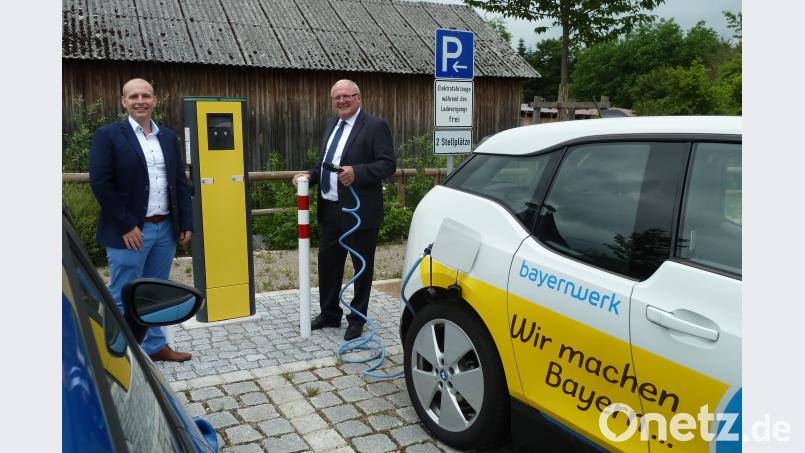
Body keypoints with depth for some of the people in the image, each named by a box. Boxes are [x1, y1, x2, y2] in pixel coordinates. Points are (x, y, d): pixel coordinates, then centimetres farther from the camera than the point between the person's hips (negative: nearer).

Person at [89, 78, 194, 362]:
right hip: (130, 231, -5)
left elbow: (180, 183, 13)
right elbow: (100, 182, -12)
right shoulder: (108, 135, -5)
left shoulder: (168, 137, 12)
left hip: (166, 229, 6)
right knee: (122, 298, 3)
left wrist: (186, 223, 6)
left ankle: (155, 346, 28)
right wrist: (126, 226, -16)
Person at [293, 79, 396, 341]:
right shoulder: (331, 125, 14)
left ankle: (357, 320, 21)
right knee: (327, 263, 15)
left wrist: (357, 172, -29)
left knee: (362, 267, 7)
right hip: (330, 209, 7)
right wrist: (310, 176, 3)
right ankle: (329, 314, 32)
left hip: (359, 211, -7)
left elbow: (388, 164, -16)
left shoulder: (375, 126, -9)